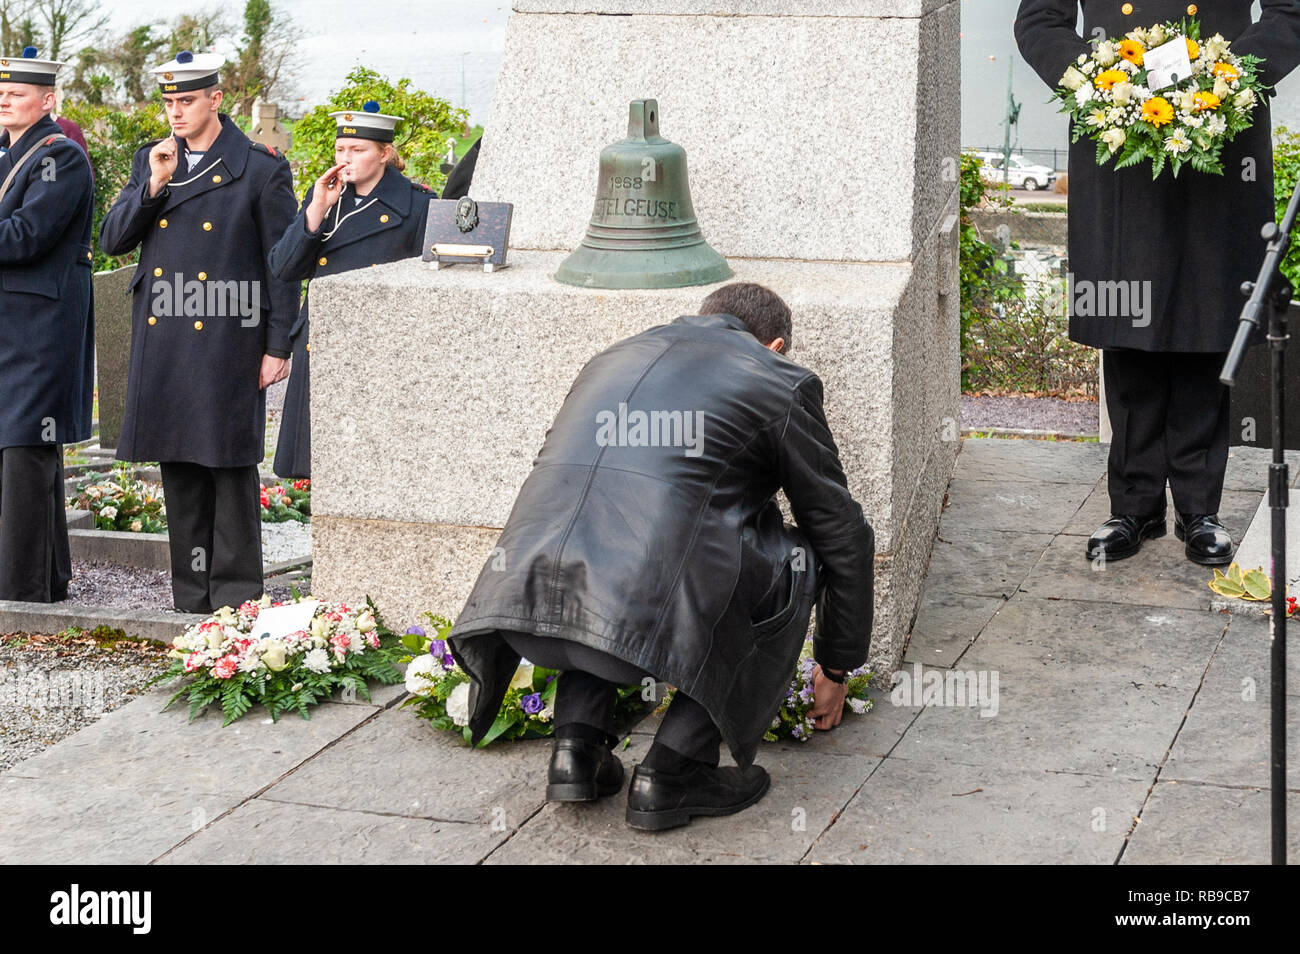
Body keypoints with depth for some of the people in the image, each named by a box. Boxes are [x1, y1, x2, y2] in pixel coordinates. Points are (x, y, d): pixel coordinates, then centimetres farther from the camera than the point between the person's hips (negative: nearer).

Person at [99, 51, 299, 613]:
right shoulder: (150, 162, 12)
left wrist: (277, 348, -6)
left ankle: (236, 596, 8)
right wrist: (154, 185, -7)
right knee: (178, 467, 9)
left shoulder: (263, 170, -2)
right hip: (162, 344, 5)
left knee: (230, 465, -1)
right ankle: (191, 598, 17)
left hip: (228, 343, -5)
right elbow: (111, 240, 7)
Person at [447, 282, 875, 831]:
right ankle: (671, 772, 13)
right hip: (648, 611, -6)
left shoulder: (613, 358, 33)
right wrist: (835, 668, 39)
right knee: (796, 560, 21)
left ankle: (577, 745, 19)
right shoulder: (782, 380, 18)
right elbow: (844, 538, 24)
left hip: (524, 601, 6)